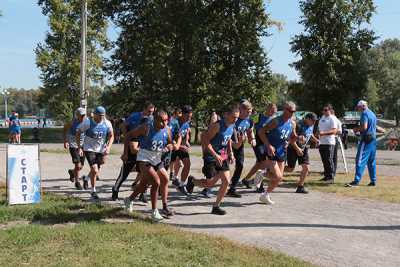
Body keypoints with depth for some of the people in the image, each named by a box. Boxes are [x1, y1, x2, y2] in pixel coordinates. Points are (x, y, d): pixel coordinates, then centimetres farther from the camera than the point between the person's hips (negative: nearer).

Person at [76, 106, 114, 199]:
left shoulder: (107, 123, -6)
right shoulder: (87, 122, -15)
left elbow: (111, 136, 5)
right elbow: (78, 134, -4)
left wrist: (108, 147, -10)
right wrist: (79, 147, -10)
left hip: (101, 150, 4)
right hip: (89, 149, -4)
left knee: (95, 171, 14)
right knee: (95, 170, -16)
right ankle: (93, 191, 1)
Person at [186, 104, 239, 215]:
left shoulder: (232, 127, 4)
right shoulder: (217, 126, -20)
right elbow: (205, 140, -22)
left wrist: (230, 153, 8)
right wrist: (215, 155, -24)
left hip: (223, 157, 7)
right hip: (211, 157, -7)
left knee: (226, 181, -2)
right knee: (210, 183, -2)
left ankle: (216, 206, 10)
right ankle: (192, 180, 29)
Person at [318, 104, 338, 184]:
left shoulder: (332, 119, -8)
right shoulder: (322, 118, 17)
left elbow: (334, 131, -19)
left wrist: (324, 133, -27)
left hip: (329, 142, -8)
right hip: (322, 142, 8)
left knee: (329, 160, -9)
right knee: (324, 160, 11)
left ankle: (331, 177, -7)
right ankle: (326, 176, 19)